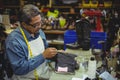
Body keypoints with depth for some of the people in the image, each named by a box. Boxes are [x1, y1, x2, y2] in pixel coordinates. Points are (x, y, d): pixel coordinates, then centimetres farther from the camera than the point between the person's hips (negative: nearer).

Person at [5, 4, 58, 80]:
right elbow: (19, 68, -21)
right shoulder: (13, 40, -19)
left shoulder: (39, 32, 2)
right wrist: (43, 56, -22)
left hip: (46, 74, 7)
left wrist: (51, 54, -3)